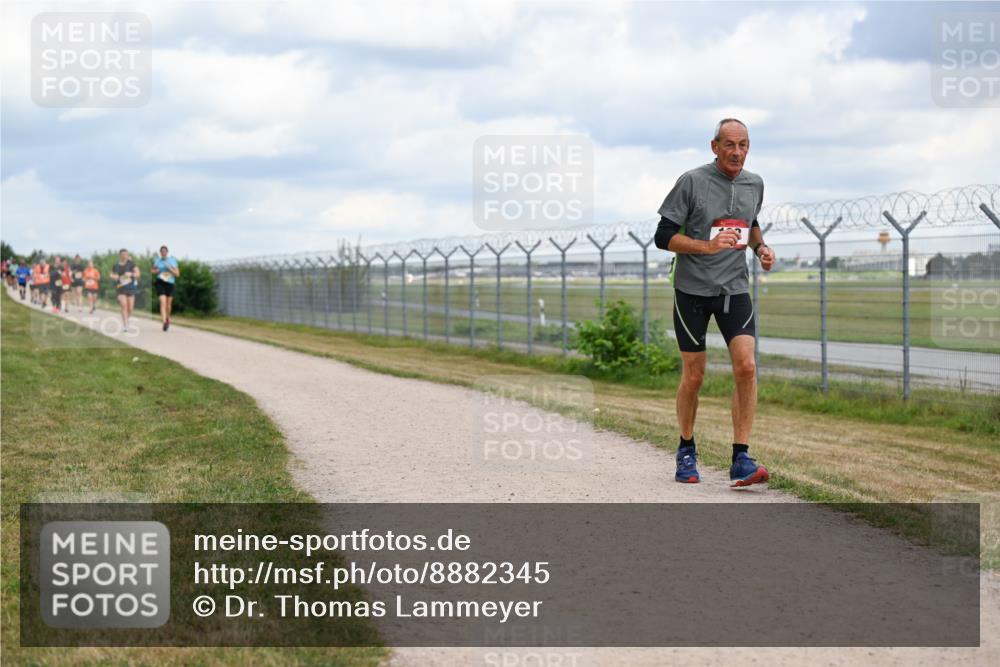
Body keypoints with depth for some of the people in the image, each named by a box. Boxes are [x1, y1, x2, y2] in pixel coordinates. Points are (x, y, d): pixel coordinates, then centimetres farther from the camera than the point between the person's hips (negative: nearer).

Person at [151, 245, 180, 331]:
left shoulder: (173, 261, -2)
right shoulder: (157, 261, 2)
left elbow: (177, 274, -5)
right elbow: (153, 271, 17)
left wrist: (170, 268, -18)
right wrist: (156, 271, -7)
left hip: (170, 283, 1)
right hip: (160, 283, -1)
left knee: (168, 303, 14)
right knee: (163, 302, -18)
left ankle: (167, 318, 42)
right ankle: (164, 322, -26)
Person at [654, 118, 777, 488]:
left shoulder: (754, 184, 7)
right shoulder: (692, 181, -9)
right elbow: (663, 236, -10)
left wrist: (761, 247, 8)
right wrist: (707, 246, -22)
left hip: (734, 288, 3)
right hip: (692, 289, -3)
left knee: (746, 367, -14)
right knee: (693, 375, 3)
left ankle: (741, 460, -11)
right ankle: (686, 450, 24)